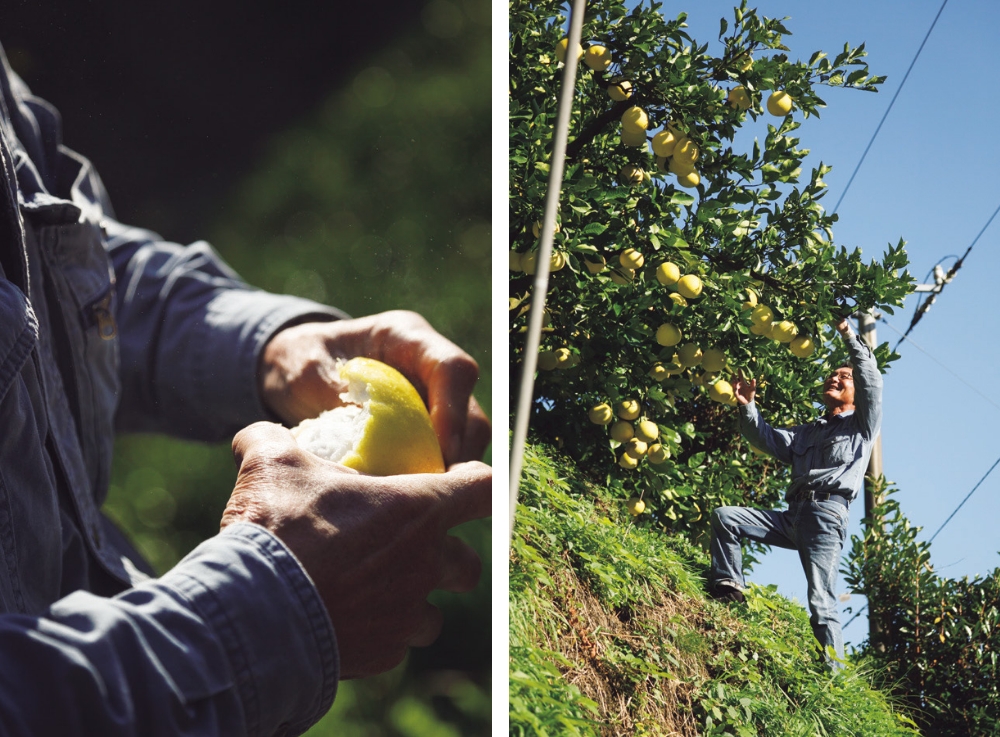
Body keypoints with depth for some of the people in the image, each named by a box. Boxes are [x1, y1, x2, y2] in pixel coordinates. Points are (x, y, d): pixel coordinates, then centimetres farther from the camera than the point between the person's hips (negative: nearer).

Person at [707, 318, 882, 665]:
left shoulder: (862, 427, 15)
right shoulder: (807, 433, 31)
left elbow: (871, 379, 2)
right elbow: (768, 439, 21)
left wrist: (849, 335, 4)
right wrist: (747, 406, 6)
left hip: (826, 515, -6)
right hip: (791, 516, 6)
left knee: (821, 603, -15)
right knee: (724, 517, -7)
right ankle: (728, 587, -3)